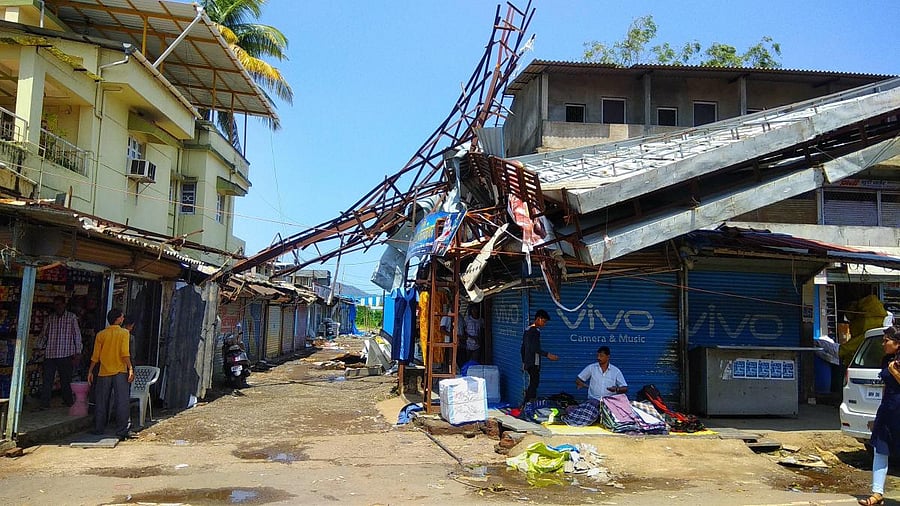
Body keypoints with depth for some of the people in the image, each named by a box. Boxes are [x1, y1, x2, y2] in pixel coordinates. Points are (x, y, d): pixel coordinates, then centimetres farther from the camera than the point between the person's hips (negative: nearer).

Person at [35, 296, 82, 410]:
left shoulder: (72, 317, 4)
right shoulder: (49, 318, 11)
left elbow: (77, 335, 3)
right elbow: (43, 334, 14)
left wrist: (78, 352, -2)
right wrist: (39, 347, 0)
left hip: (66, 354, -2)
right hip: (50, 354, 3)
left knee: (66, 380, 3)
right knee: (47, 380, 0)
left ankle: (69, 402, 15)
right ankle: (44, 403, 5)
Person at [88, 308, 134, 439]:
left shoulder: (101, 334, 4)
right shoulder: (124, 333, -5)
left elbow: (95, 356, 4)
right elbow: (125, 353, -15)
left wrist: (90, 371, 13)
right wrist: (130, 369, -13)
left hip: (104, 373, 4)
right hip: (120, 372, -3)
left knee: (102, 403, 12)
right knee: (122, 402, -2)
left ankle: (99, 429, 18)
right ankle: (121, 431, -4)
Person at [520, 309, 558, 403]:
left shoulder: (527, 329, 15)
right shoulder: (536, 331, -15)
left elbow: (523, 347, 20)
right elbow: (535, 348, -23)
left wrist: (523, 361, 25)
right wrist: (547, 355, -24)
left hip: (527, 363, 10)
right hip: (534, 363, -10)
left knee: (532, 384, 13)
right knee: (534, 384, -6)